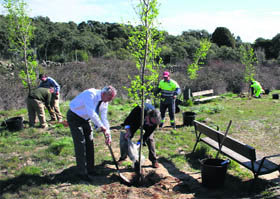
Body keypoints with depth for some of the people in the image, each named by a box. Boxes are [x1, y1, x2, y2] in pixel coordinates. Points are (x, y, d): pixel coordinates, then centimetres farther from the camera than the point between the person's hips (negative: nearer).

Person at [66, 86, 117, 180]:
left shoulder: (104, 102, -8)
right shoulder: (90, 94, -32)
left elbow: (104, 118, -5)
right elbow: (91, 114, -41)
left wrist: (108, 135, -10)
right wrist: (101, 126, -33)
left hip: (85, 118, 7)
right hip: (74, 117, -7)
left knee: (89, 142, 6)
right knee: (80, 143, -9)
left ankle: (90, 169, 19)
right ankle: (82, 172, 1)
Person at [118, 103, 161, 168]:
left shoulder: (155, 121, -38)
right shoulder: (139, 110, -45)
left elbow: (147, 134, -27)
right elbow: (128, 119, -28)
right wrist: (128, 131, -36)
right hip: (136, 121, 0)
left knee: (150, 139, -12)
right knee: (127, 137, -3)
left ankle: (154, 160, 3)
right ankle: (123, 157, 15)